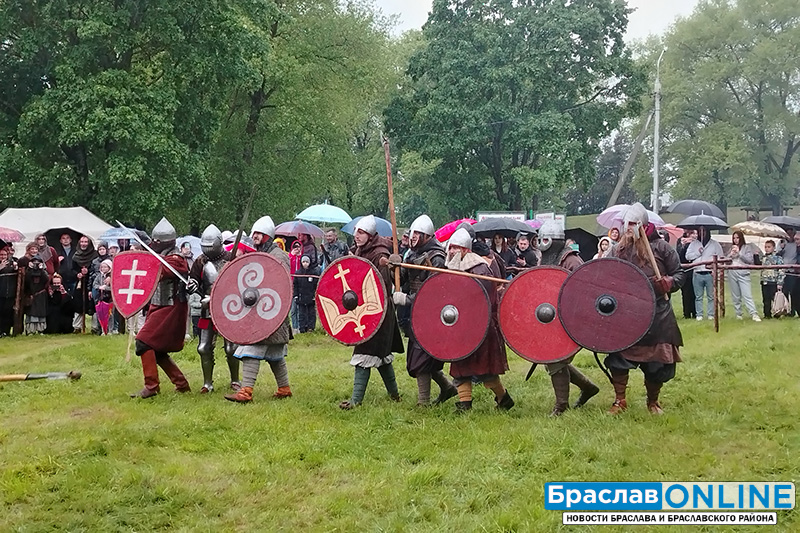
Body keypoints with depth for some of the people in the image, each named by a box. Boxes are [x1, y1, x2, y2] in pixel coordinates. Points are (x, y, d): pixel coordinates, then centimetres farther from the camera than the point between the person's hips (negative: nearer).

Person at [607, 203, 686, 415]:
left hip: (657, 316, -2)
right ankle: (619, 400, 9)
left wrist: (668, 283, -19)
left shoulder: (661, 247, -3)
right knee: (618, 356, -6)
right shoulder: (618, 250, 7)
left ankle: (653, 401, 25)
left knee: (657, 360, 5)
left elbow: (680, 274, 1)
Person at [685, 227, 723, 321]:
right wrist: (698, 252, -7)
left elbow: (721, 257, 5)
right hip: (697, 273, 1)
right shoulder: (693, 244, 12)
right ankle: (699, 315, 8)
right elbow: (687, 256, 5)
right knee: (698, 296, 3)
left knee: (711, 296, 0)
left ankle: (711, 314, 5)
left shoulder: (715, 244, 9)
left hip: (710, 273, -1)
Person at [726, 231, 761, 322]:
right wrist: (731, 254, -3)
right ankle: (738, 314, 13)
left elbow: (750, 260, -3)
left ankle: (754, 314, -19)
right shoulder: (732, 248, 18)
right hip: (732, 274, 4)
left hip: (743, 274, -4)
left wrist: (739, 253, -7)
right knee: (735, 296, 6)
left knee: (747, 295, -14)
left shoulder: (747, 247, 7)